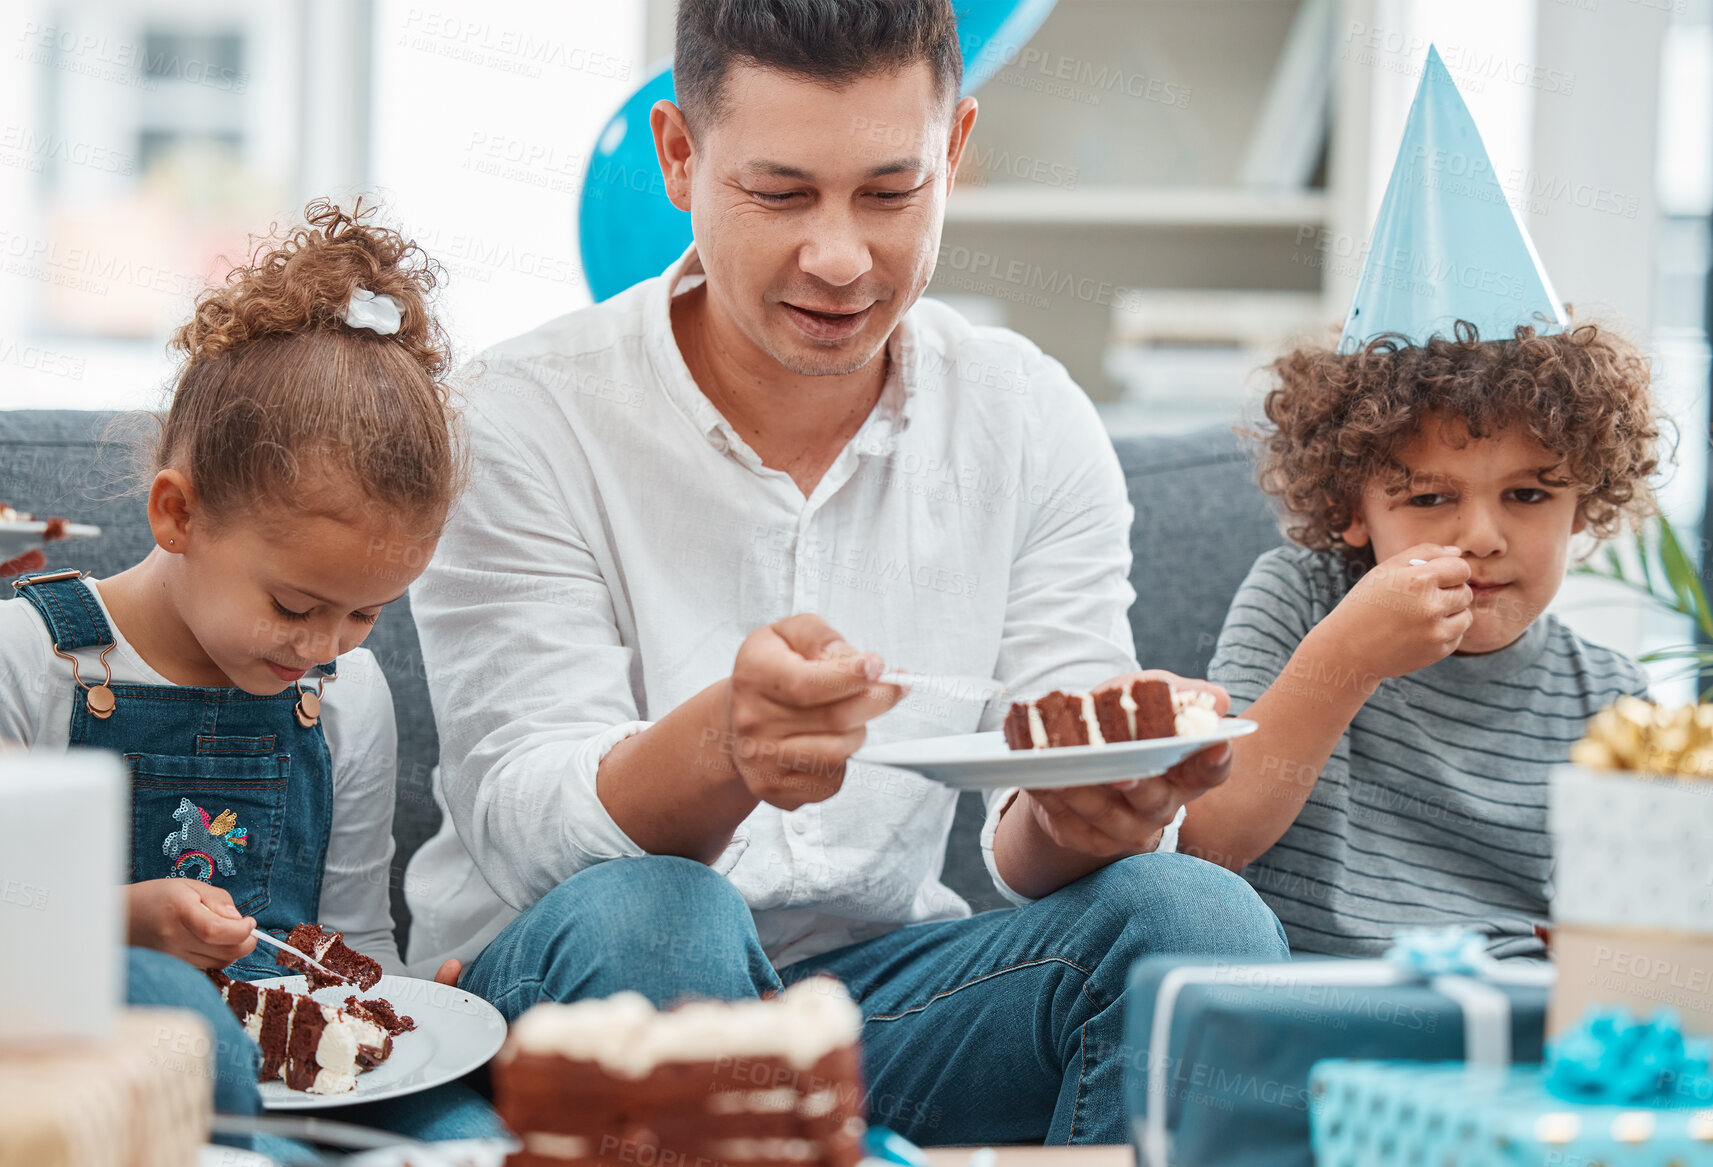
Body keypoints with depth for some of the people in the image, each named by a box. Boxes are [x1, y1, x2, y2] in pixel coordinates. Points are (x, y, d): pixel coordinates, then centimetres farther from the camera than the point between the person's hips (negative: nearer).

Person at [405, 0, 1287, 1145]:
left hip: (881, 978, 3)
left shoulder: (1033, 423, 1)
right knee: (646, 921, -37)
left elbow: (1033, 847, -4)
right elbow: (524, 829, -19)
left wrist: (1084, 814, -30)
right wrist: (720, 746, -42)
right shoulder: (528, 418, -10)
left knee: (1200, 916, -23)